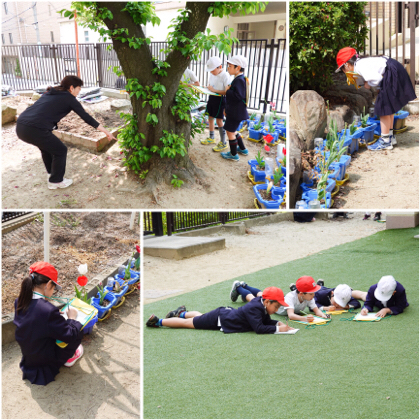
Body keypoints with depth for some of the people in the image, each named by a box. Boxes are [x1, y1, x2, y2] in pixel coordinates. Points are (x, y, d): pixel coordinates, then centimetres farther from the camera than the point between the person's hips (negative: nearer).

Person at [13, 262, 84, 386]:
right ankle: (68, 357, 22)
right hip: (46, 361, -7)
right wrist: (72, 318, -9)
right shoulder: (48, 310, -35)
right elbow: (71, 336, -26)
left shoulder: (19, 302, -12)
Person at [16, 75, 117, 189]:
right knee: (60, 151, 14)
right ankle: (55, 181, 27)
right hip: (35, 130, -8)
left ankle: (52, 174, 45)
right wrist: (106, 131, 14)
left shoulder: (50, 93, 24)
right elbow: (86, 117, 7)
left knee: (46, 146, 32)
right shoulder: (69, 98, 5)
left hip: (20, 127, 8)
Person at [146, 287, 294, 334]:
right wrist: (277, 329, -34)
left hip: (225, 313, 8)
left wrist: (278, 323, -10)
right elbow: (259, 329, -39)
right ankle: (158, 321, 16)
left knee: (200, 316, 34)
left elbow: (267, 321, 7)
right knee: (188, 323, 5)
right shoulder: (255, 308, -32)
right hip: (219, 320, -8)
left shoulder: (261, 303, -6)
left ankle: (182, 313, 56)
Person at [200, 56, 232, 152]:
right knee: (210, 117, 16)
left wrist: (214, 90, -25)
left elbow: (227, 92, -21)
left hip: (220, 98, -8)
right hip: (212, 97, 8)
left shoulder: (225, 76, -19)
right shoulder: (212, 75, 3)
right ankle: (211, 138, 34)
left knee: (219, 120, -5)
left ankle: (223, 143, 6)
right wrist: (206, 88, -7)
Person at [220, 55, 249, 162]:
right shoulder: (239, 79, 10)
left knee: (230, 131, -1)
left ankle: (233, 155, 10)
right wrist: (227, 109, 20)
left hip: (236, 112, -10)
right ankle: (242, 149, 36)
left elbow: (238, 96, -31)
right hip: (234, 111, 10)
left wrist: (228, 90, -18)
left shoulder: (239, 80, -22)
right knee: (233, 131, 23)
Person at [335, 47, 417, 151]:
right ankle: (390, 135, 32)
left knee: (384, 107, -4)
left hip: (392, 73, -10)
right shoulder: (361, 62, 12)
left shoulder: (360, 66, -18)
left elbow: (376, 78, -28)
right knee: (388, 105, 20)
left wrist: (368, 84, -9)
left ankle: (385, 141, 2)